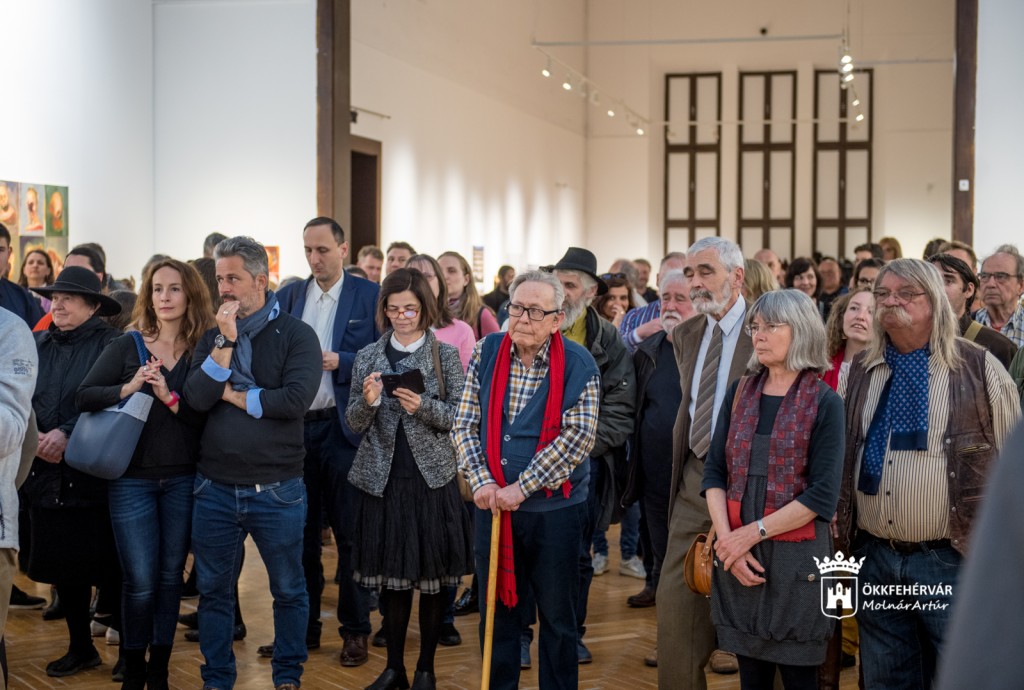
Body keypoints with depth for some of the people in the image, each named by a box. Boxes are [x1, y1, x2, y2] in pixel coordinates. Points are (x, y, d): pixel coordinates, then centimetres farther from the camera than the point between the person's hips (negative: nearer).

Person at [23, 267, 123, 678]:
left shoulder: (112, 346, -7)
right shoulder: (39, 345, 9)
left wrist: (67, 434, -22)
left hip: (95, 475, -5)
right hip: (47, 474, 5)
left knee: (110, 568, 2)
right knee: (61, 564, 13)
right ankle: (80, 648, 28)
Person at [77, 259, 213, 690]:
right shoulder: (126, 347, 2)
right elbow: (83, 397, -4)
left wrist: (171, 398, -19)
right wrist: (128, 388, -17)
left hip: (183, 480, 1)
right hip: (132, 479, -1)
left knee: (170, 576, 9)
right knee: (140, 581, -1)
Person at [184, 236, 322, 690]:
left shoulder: (295, 334, -6)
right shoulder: (211, 337, 7)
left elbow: (297, 399, -20)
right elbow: (196, 398, -8)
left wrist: (232, 394, -10)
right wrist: (226, 342, -14)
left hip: (276, 488, -3)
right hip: (215, 486, 4)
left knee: (288, 589, 10)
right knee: (214, 588, 12)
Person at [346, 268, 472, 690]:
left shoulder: (445, 355, 0)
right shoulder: (368, 357, 6)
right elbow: (354, 423, 5)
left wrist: (423, 407, -18)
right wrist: (367, 401, -15)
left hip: (432, 477, -2)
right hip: (382, 478, 2)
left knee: (433, 575, 3)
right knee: (390, 576, 7)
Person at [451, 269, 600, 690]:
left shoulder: (577, 364, -9)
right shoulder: (487, 352, 0)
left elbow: (579, 435, -17)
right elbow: (465, 424, 2)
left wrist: (521, 487, -19)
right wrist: (480, 481, -12)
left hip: (555, 508, -2)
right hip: (493, 505, 3)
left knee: (558, 616, 9)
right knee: (497, 608, 13)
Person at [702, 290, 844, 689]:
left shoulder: (824, 402, -5)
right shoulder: (740, 393, 8)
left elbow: (823, 495, -12)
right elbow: (714, 471, 4)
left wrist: (754, 532, -14)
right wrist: (727, 537, -10)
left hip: (796, 556, -4)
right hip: (738, 557, 4)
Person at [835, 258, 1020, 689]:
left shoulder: (978, 368, -4)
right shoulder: (863, 372, 10)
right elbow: (844, 456, 17)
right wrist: (842, 532, 11)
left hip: (952, 559, -4)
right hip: (874, 559, 4)